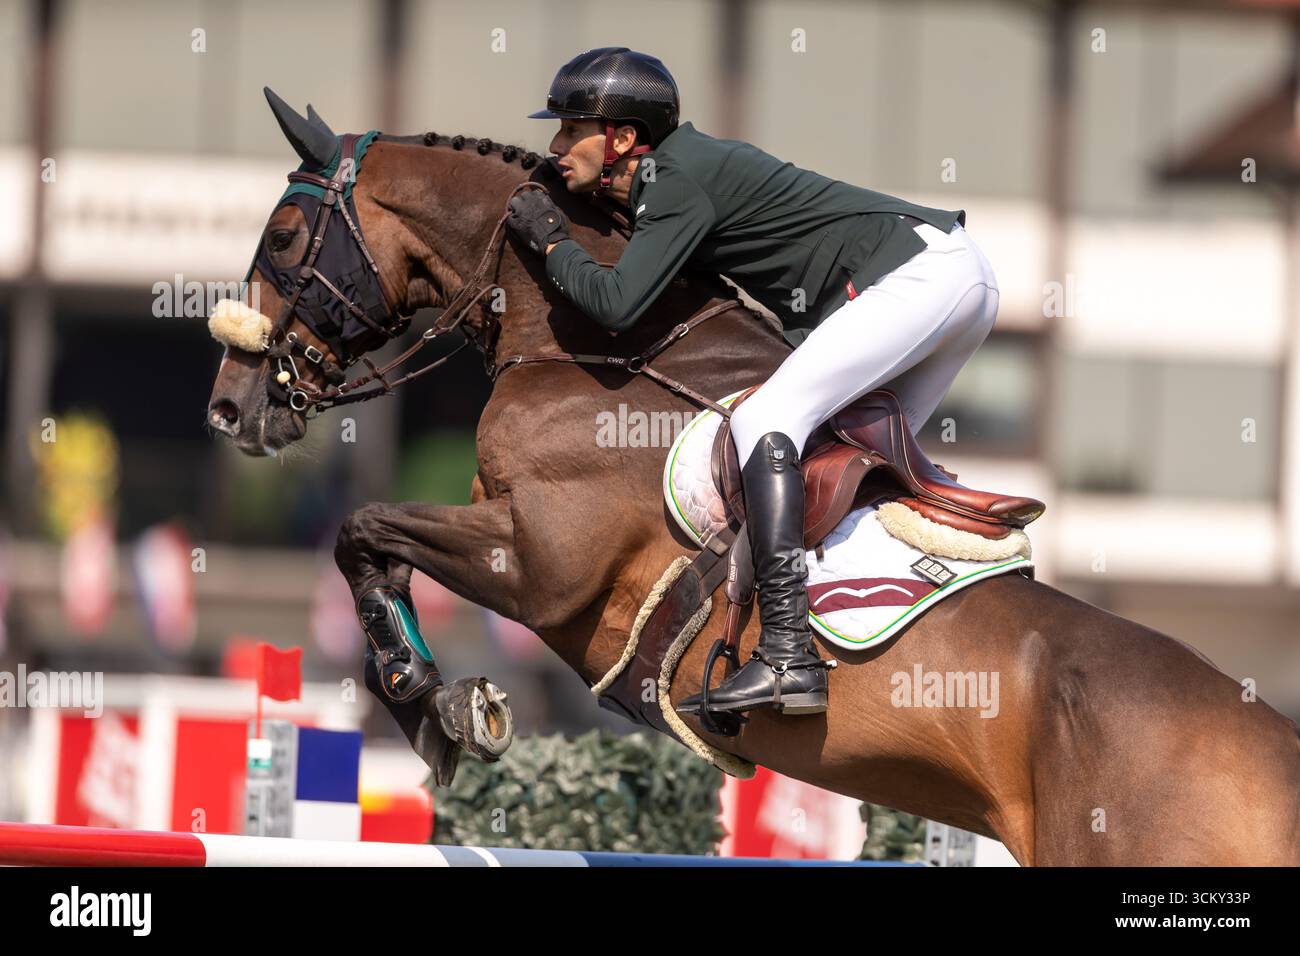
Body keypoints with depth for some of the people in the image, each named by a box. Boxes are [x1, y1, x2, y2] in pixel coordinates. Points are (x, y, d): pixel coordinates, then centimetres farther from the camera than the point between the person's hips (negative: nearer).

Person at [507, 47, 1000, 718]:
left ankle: (788, 657, -26)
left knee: (762, 423, -17)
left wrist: (551, 243, -4)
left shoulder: (680, 179, -12)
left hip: (919, 273, -10)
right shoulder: (679, 166, 17)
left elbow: (617, 305, -20)